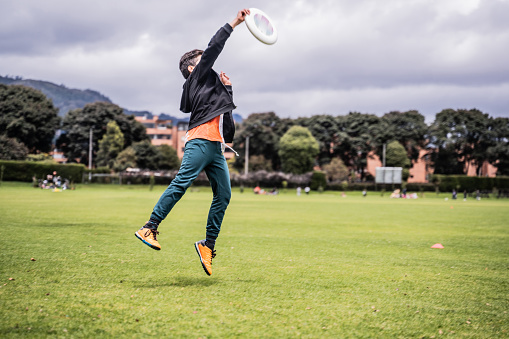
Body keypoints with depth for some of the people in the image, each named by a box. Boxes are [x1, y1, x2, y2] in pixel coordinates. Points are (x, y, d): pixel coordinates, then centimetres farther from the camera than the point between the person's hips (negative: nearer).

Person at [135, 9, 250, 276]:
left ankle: (208, 244, 1)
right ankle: (149, 228, -22)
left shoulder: (209, 84, 33)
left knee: (223, 195, 0)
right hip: (201, 141, -9)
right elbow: (213, 48, 2)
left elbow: (224, 109, 43)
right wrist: (234, 23, 5)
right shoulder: (197, 76, 11)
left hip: (216, 147, 9)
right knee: (181, 183, -19)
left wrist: (226, 87, 32)